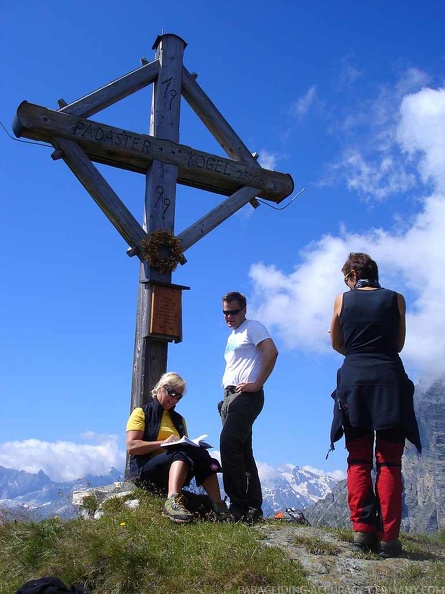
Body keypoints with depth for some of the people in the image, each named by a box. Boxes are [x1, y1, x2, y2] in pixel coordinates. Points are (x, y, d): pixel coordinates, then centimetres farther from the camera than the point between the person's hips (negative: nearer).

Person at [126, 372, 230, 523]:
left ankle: (218, 506, -36)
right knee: (182, 453, -33)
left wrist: (193, 445, -3)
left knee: (201, 456, -23)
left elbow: (187, 447, 20)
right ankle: (173, 501, -54)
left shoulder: (178, 419, 24)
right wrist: (163, 443, -17)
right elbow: (131, 447, -8)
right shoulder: (141, 413, 6)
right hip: (145, 470, -5)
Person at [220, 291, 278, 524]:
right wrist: (226, 398, 15)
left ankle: (239, 508, -21)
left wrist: (257, 384, -18)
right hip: (230, 396, 10)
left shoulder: (252, 327, -1)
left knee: (228, 444, -23)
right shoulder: (233, 336, 26)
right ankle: (254, 510, 13)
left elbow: (271, 351, -17)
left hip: (246, 395, -10)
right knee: (243, 453, 9)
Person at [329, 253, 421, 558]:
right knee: (390, 461, 2)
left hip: (353, 379, 1)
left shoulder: (342, 300, 7)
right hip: (389, 380, 0)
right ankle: (389, 538, -2)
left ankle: (362, 529, 0)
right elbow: (398, 344, 14)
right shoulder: (396, 299, 7)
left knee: (359, 461, 8)